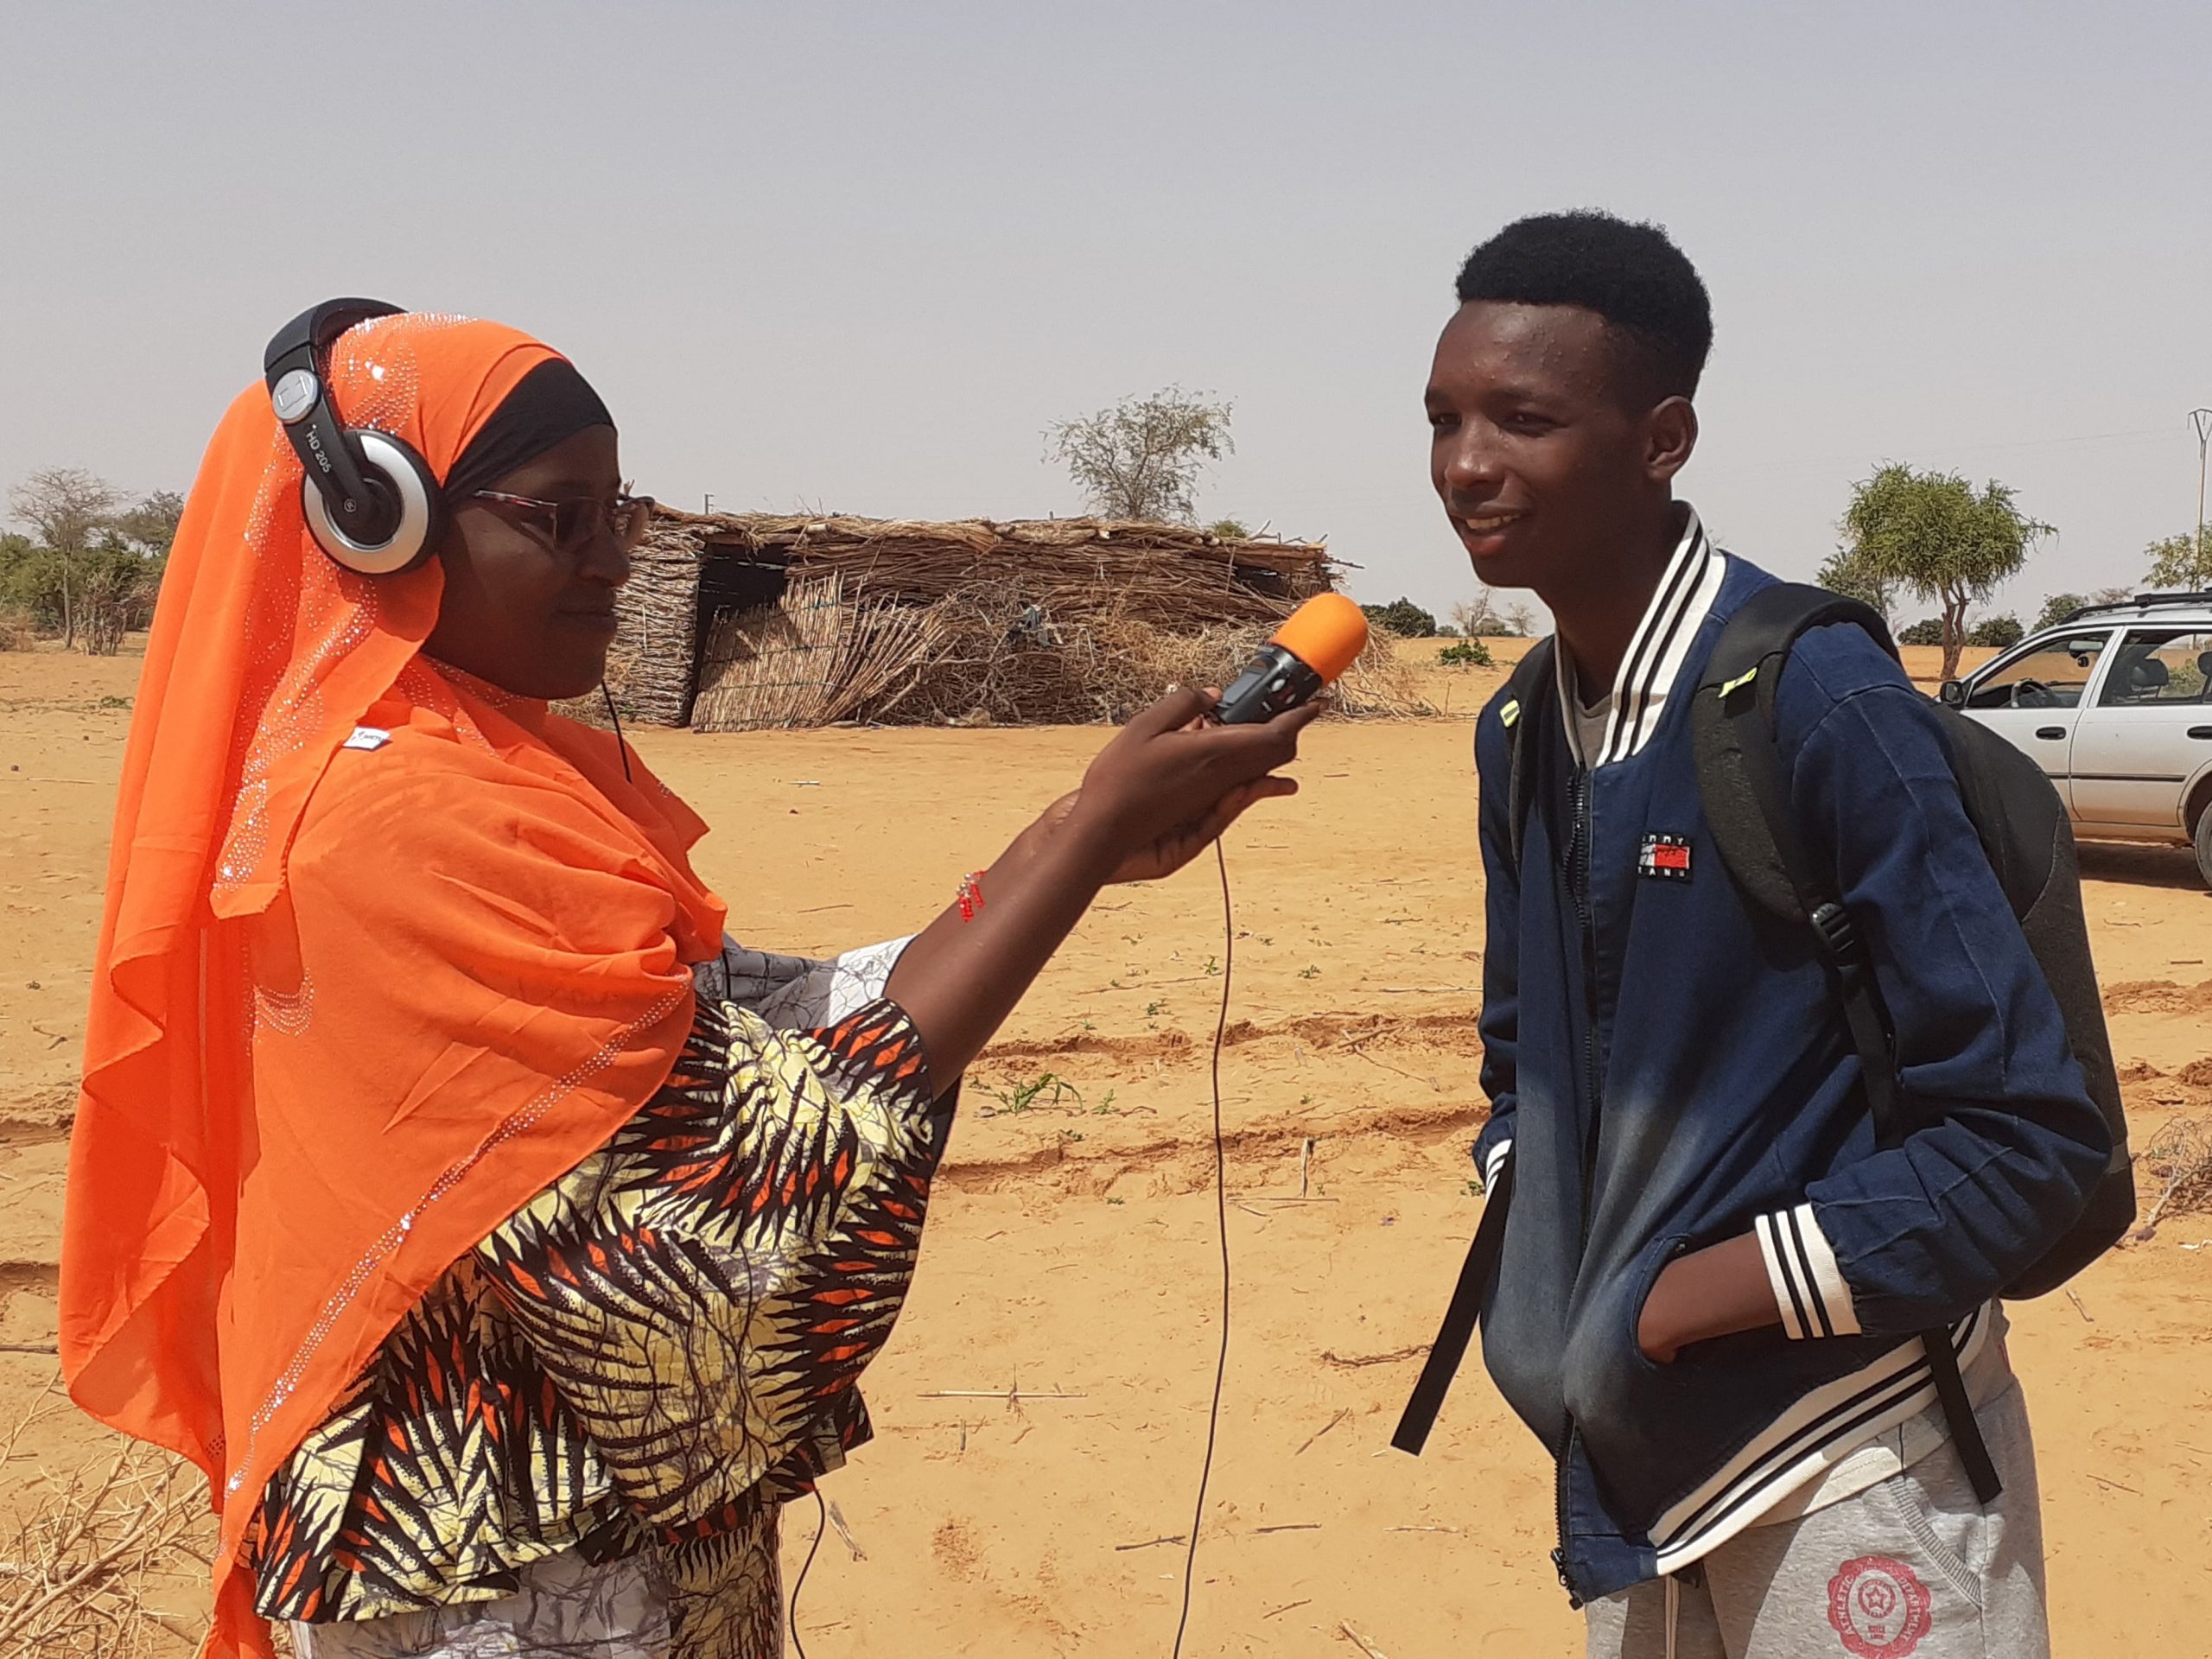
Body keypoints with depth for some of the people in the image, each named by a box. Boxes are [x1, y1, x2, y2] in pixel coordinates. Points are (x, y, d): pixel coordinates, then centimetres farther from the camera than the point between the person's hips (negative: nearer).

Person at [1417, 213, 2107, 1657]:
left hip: (1852, 1471, -6)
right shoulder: (1521, 737, 3)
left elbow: (2033, 1133, -18)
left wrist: (1708, 1290, -16)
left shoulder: (1821, 704, -20)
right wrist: (1537, 1260, 0)